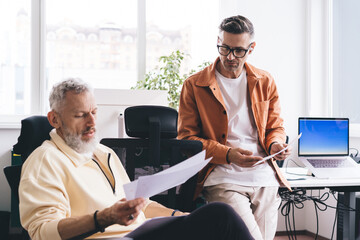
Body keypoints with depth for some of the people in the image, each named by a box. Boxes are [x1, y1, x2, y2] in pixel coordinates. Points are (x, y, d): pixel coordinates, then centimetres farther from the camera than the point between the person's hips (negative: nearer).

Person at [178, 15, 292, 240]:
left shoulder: (265, 82, 14)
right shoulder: (194, 86, 3)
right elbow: (186, 137, 1)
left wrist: (275, 145, -3)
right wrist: (227, 154, -14)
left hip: (265, 179, 4)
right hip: (222, 178, -4)